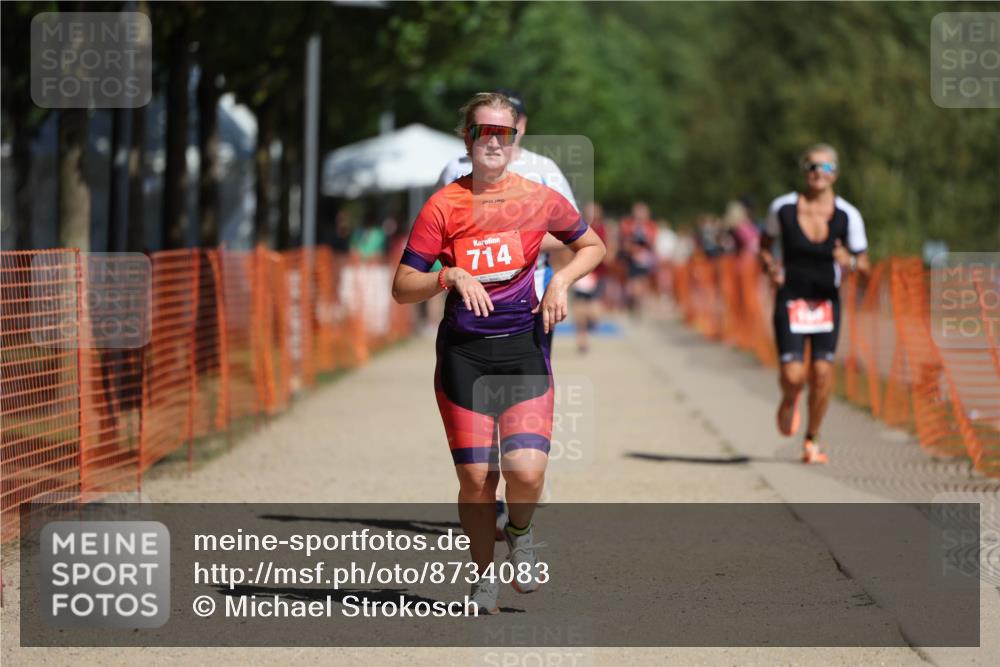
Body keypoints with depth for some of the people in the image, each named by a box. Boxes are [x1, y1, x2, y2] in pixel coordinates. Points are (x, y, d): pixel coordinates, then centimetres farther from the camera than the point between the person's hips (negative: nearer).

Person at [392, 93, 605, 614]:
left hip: (524, 348, 0)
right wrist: (451, 277, -19)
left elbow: (593, 246, 18)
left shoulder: (539, 200, 1)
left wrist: (561, 281, 0)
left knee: (525, 469, -16)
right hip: (463, 352, 0)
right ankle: (484, 575, 20)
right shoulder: (443, 206, -3)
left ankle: (521, 533, 19)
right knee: (475, 478, -3)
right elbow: (402, 288, -2)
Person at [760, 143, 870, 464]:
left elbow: (864, 263, 1)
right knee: (793, 374, -12)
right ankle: (789, 401, 26)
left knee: (822, 371, -5)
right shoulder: (783, 208, -5)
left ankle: (812, 439, 16)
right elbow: (765, 244, 11)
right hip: (790, 300, -1)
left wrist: (850, 262, -21)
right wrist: (770, 266, -9)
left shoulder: (848, 215, -6)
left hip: (826, 301, 1)